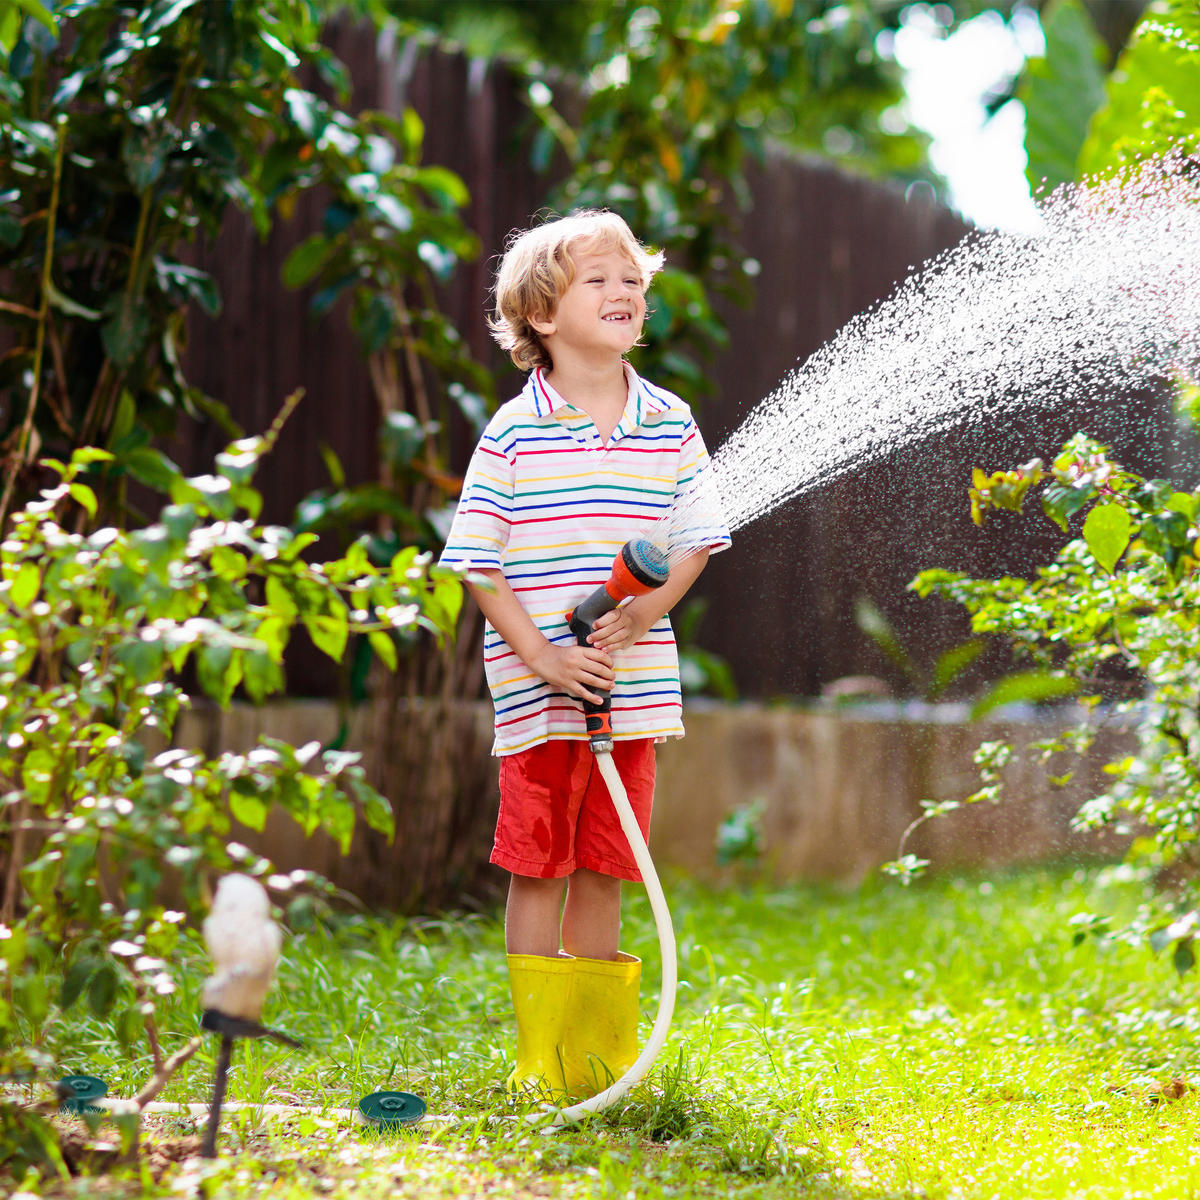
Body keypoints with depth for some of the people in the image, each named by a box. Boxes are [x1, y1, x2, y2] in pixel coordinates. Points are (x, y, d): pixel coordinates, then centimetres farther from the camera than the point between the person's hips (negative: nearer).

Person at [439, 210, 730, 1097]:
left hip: (632, 684, 3)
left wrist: (647, 610, -10)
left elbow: (699, 537, 7)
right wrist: (540, 655, -14)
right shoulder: (514, 433, -5)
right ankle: (544, 1055, 8)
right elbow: (478, 560, -5)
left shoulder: (669, 424, 5)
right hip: (538, 690, -3)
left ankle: (602, 1044, 20)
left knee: (604, 867, 10)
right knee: (540, 868, 0)